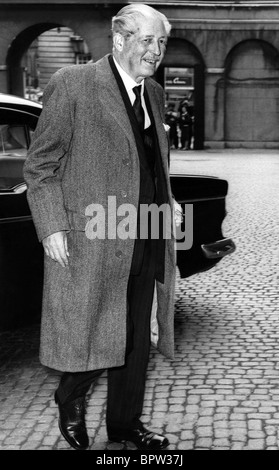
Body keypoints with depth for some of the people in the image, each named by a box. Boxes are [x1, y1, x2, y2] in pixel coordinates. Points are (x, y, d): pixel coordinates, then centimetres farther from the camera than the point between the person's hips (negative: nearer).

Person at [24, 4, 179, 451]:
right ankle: (70, 401, 32)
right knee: (93, 338, 3)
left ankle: (125, 422, 31)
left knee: (136, 341, 14)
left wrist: (167, 204, 10)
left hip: (145, 245, 7)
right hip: (91, 243, -6)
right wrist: (52, 228, -14)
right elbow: (40, 166, -7)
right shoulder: (71, 84, -8)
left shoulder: (154, 94, 13)